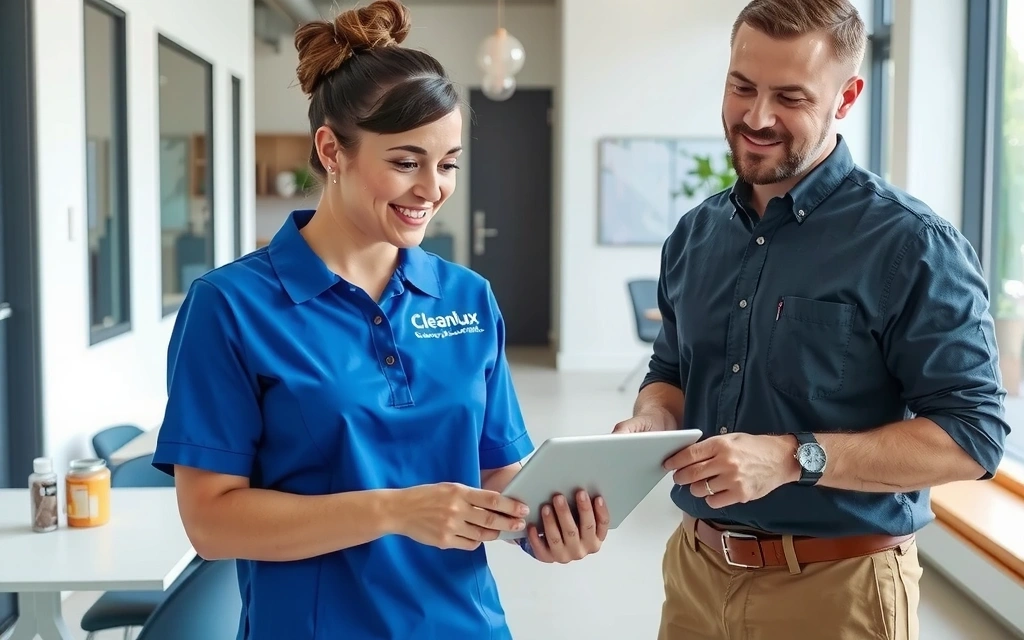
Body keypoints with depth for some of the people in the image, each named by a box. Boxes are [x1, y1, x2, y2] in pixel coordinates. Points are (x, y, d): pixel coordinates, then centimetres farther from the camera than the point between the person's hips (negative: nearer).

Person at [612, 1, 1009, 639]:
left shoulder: (913, 245, -14)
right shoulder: (695, 235, 5)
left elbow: (973, 434, -16)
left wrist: (795, 457, -26)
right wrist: (650, 421, -6)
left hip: (835, 587, -5)